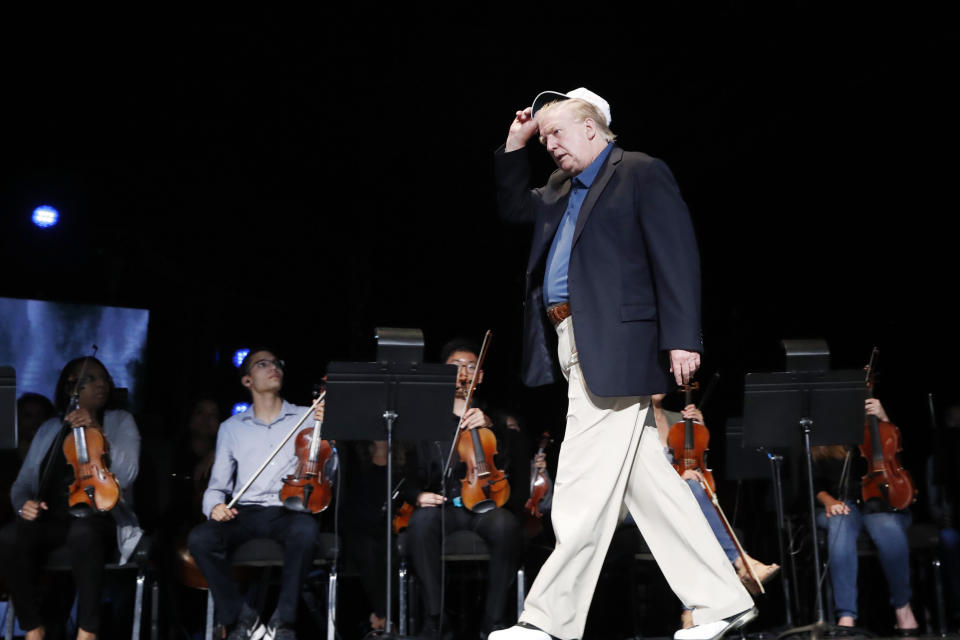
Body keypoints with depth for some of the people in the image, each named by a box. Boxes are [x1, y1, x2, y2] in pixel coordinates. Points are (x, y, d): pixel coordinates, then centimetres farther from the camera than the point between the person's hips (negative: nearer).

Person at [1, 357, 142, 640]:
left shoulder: (120, 421, 7)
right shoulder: (49, 429, 16)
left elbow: (126, 475, -8)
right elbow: (23, 482, 16)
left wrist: (99, 433, -18)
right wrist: (24, 503, -7)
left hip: (100, 519, -3)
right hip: (53, 519, 3)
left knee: (83, 532, -39)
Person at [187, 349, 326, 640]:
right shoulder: (231, 427, 17)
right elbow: (217, 485, 15)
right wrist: (215, 506, -8)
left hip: (289, 510, -2)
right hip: (244, 514, 2)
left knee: (305, 529, -37)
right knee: (199, 537, -28)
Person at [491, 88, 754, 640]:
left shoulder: (641, 173, -4)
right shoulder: (562, 187, 22)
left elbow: (677, 257, -11)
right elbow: (515, 209, 34)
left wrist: (682, 338, -18)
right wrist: (515, 145, 21)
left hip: (615, 348, -9)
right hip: (575, 347, 9)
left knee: (584, 491, -6)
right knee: (647, 481, 9)